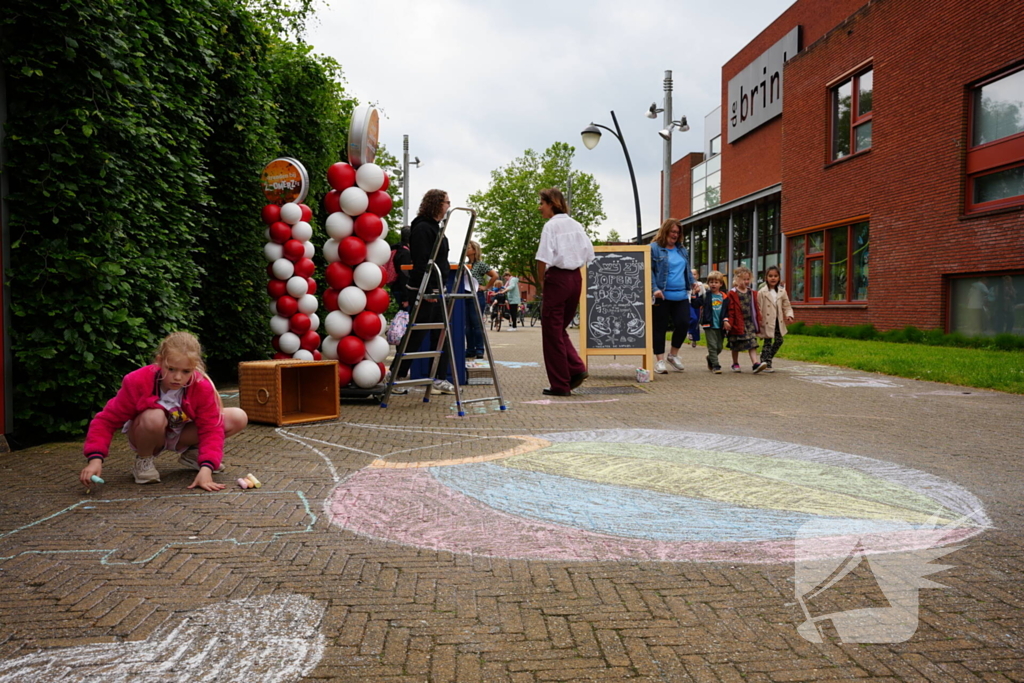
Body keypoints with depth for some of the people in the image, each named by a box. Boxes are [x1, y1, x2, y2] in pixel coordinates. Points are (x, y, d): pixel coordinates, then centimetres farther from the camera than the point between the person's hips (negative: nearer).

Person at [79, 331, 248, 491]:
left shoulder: (202, 387, -24)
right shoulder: (137, 382, -27)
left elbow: (211, 428, -25)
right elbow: (107, 420, -22)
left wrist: (206, 468, -39)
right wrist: (95, 459, -36)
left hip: (182, 436, 3)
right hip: (150, 436, -2)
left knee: (238, 418, -17)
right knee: (154, 417, -40)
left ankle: (191, 454, 5)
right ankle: (143, 461, -9)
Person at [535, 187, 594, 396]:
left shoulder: (551, 226, -10)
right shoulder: (576, 225, 11)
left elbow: (544, 258, -17)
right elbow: (589, 255, 11)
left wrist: (541, 278, -3)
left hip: (557, 279, -7)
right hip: (576, 278, 7)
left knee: (552, 332, 3)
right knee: (560, 329, 20)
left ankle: (560, 385, 6)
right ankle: (577, 369, 4)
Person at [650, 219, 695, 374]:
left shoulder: (682, 250, 17)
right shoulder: (654, 248, -3)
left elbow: (687, 270, 24)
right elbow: (649, 271, -9)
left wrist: (693, 283, 7)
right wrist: (655, 288, -19)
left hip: (681, 296, 5)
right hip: (662, 296, -5)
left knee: (684, 323, -1)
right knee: (660, 327, 2)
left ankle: (673, 354, 20)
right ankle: (659, 360, 12)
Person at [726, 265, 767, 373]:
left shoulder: (752, 293, 10)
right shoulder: (732, 294, -6)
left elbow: (755, 308, 15)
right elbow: (730, 310, -10)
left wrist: (758, 320, 13)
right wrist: (728, 321, -18)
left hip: (750, 323, 3)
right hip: (737, 323, -3)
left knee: (752, 344, -8)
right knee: (736, 346, 9)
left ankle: (755, 363, -16)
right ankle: (735, 364, 24)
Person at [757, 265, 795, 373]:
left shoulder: (782, 291, 5)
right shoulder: (762, 292, -9)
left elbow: (786, 306, 11)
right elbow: (758, 308, -9)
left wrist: (789, 315, -7)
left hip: (778, 321, 6)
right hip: (767, 322, -5)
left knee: (779, 340, 10)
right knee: (768, 342, -2)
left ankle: (766, 359, 27)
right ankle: (766, 364, 6)